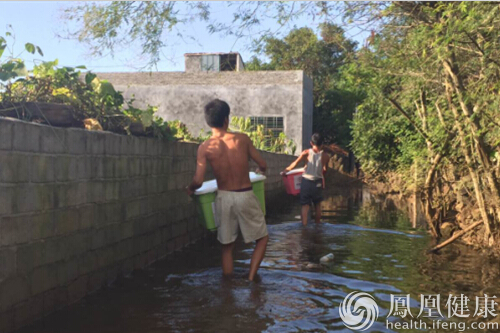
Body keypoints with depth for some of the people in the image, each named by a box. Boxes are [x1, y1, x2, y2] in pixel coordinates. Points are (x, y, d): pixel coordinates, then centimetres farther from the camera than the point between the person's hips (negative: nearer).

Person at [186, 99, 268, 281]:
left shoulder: (205, 147, -7)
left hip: (223, 197, 2)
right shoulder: (242, 139, -7)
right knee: (262, 238, 17)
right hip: (245, 196, -1)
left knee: (227, 245, 16)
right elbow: (262, 165, 0)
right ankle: (251, 279, 6)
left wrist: (190, 189, 9)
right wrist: (260, 170, 24)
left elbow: (198, 181, -13)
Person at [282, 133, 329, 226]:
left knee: (305, 205, 5)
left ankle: (304, 224, 0)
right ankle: (318, 223, 28)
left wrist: (286, 170, 9)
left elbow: (295, 164, -5)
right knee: (318, 204, 19)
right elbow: (325, 170, 1)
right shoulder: (325, 156, -7)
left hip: (306, 181, 0)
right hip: (318, 182, 1)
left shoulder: (306, 153, -8)